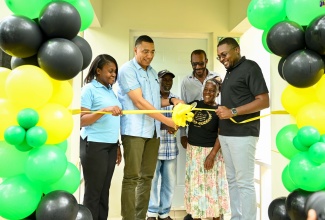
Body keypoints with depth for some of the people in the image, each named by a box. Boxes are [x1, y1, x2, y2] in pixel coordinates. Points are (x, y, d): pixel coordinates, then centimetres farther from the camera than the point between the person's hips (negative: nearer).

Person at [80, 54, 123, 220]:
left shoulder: (111, 91, 15)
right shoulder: (89, 89, -6)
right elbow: (82, 120, -12)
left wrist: (117, 146, 15)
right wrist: (104, 110, -25)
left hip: (110, 146, 7)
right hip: (94, 145, -7)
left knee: (104, 191, 11)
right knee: (93, 192, 1)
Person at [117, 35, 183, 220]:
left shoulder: (153, 72, 17)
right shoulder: (127, 70, -7)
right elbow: (139, 102, -15)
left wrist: (171, 101, 3)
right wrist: (167, 120, -17)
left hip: (153, 131, 8)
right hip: (135, 130, -7)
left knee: (147, 177, 10)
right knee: (132, 177, -5)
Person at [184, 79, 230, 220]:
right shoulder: (195, 104, 4)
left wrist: (212, 155, -17)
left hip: (210, 151, -4)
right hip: (193, 151, 5)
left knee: (212, 186, 2)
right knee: (195, 185, 11)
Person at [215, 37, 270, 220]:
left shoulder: (250, 67, -5)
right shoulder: (230, 72, 19)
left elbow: (264, 101, -13)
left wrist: (233, 112, -18)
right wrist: (223, 113, 6)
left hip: (243, 134, -8)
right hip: (226, 134, 8)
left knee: (245, 182, -4)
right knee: (233, 180, 12)